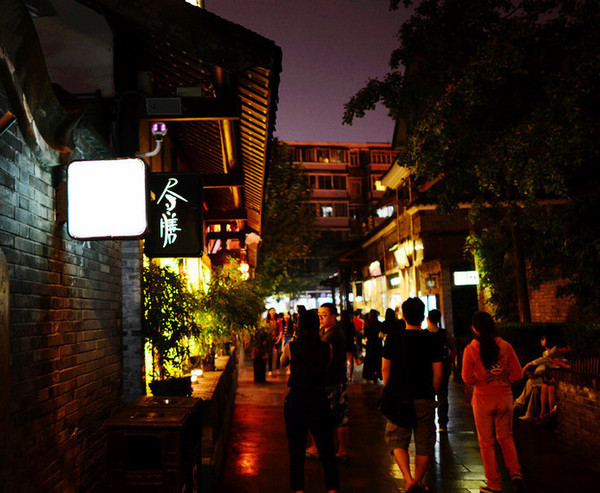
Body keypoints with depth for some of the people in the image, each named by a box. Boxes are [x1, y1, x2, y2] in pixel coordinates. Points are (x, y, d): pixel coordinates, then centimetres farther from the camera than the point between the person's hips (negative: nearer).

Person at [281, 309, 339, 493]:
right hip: (319, 400, 1)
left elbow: (283, 363, 13)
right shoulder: (327, 348, -6)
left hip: (295, 401, 0)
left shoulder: (291, 347, -7)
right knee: (326, 450, 13)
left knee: (296, 450, 12)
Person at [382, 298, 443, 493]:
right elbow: (438, 375, -3)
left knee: (397, 440, 10)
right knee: (424, 443, 14)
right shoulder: (431, 340, -4)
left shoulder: (393, 338, -3)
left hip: (398, 398, 0)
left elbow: (385, 369, 3)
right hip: (424, 399, 0)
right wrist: (431, 394, 12)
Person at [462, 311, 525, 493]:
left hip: (483, 399, -2)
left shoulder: (470, 349, -12)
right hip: (505, 397, 3)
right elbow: (518, 374, -2)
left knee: (486, 442, 12)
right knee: (505, 437, 22)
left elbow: (467, 378, -7)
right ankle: (515, 473, 8)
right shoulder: (505, 346, -6)